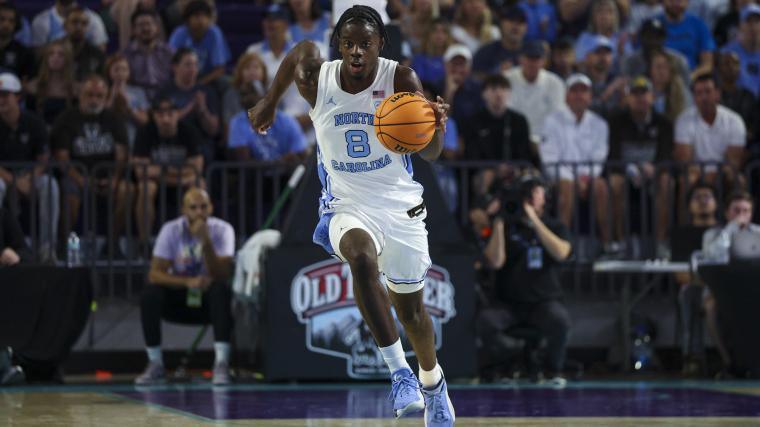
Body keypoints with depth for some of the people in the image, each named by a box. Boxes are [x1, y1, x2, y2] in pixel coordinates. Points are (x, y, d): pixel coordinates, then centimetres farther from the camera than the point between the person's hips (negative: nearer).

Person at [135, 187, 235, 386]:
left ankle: (221, 364, -35)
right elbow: (154, 274, -18)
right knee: (150, 295, -28)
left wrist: (206, 242, -36)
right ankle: (155, 365, -16)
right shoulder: (171, 230, -11)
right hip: (180, 298, 1)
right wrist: (188, 282, -33)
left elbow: (221, 276, -23)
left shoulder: (222, 230, -13)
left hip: (210, 301, -1)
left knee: (221, 289, -34)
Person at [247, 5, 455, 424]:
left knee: (410, 308, 14)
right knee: (362, 258, -35)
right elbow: (301, 49, 14)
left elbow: (430, 153, -18)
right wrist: (269, 102, 21)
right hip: (346, 207, -1)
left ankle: (432, 384, 45)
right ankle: (399, 372, -32)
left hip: (400, 206, 1)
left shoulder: (401, 80, -14)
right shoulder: (317, 80, -10)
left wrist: (435, 128, -41)